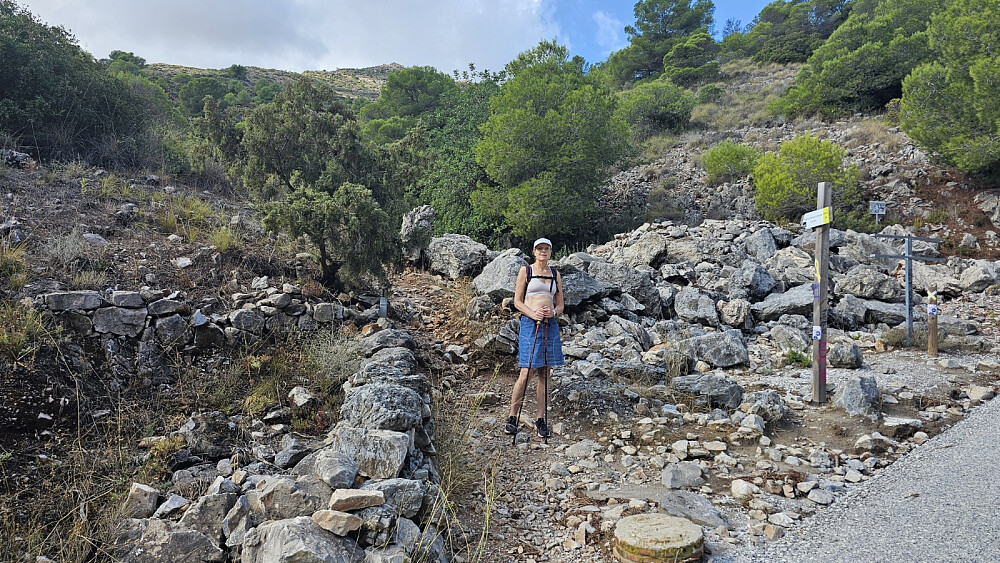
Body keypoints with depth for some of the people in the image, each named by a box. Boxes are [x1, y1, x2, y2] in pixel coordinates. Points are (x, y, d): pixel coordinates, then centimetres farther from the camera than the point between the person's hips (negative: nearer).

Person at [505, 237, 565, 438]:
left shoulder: (555, 275, 15)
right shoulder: (525, 271, 5)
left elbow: (561, 304, 15)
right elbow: (517, 301, 1)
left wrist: (553, 312, -7)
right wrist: (533, 314, -15)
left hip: (550, 325, 4)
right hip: (529, 324, -4)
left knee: (544, 374, 5)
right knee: (526, 373, -9)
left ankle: (541, 420, 13)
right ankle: (512, 417, 4)